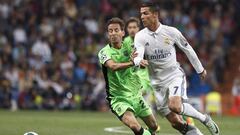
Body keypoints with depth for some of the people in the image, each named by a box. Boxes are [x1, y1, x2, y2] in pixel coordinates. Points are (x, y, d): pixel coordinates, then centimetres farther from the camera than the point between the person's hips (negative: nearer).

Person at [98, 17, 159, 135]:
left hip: (136, 95, 5)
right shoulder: (104, 52, -11)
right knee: (134, 126, -30)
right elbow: (113, 66, -30)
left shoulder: (129, 47, 3)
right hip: (118, 98, -5)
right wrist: (131, 63, -45)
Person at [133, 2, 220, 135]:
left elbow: (187, 49, 6)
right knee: (175, 123, -2)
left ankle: (204, 118, -7)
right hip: (158, 83, 3)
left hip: (175, 76, -3)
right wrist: (139, 61, -48)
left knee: (175, 106, -29)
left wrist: (200, 69, 15)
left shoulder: (171, 32, -9)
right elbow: (137, 57, -23)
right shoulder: (140, 37, -7)